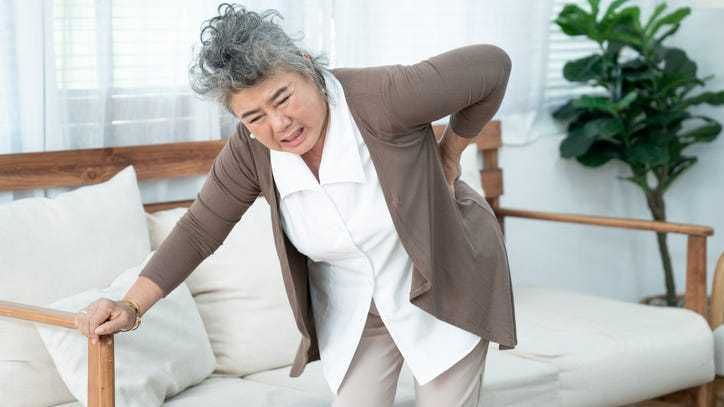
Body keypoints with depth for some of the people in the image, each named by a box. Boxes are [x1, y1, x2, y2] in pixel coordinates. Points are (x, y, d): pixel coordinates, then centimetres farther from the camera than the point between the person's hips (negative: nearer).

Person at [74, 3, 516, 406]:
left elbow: (492, 65, -21)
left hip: (443, 290, -3)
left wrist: (448, 158, -10)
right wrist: (131, 307, -18)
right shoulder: (251, 150, -17)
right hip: (352, 311, 3)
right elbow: (198, 231, -8)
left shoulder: (381, 99, -31)